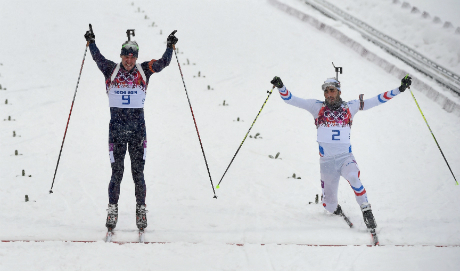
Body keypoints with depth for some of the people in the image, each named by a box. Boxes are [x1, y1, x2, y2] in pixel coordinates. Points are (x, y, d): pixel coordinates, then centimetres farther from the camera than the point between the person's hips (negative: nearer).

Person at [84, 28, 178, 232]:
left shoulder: (144, 71, 7)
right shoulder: (111, 70, 5)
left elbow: (163, 63, 6)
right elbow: (98, 58, 2)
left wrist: (170, 47, -3)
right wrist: (91, 43, -8)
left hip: (138, 127, 1)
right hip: (116, 127, 0)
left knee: (138, 172, 0)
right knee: (116, 172, -1)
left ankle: (141, 209, 9)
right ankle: (112, 210, 8)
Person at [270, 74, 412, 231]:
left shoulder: (349, 107, 7)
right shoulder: (317, 107, 5)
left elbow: (378, 100, 6)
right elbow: (292, 100, 2)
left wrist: (399, 89, -1)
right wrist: (281, 87, -15)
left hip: (346, 157, -1)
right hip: (327, 161, 1)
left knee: (353, 178, -35)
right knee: (329, 205, 6)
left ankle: (366, 211, -21)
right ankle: (337, 211, 43)